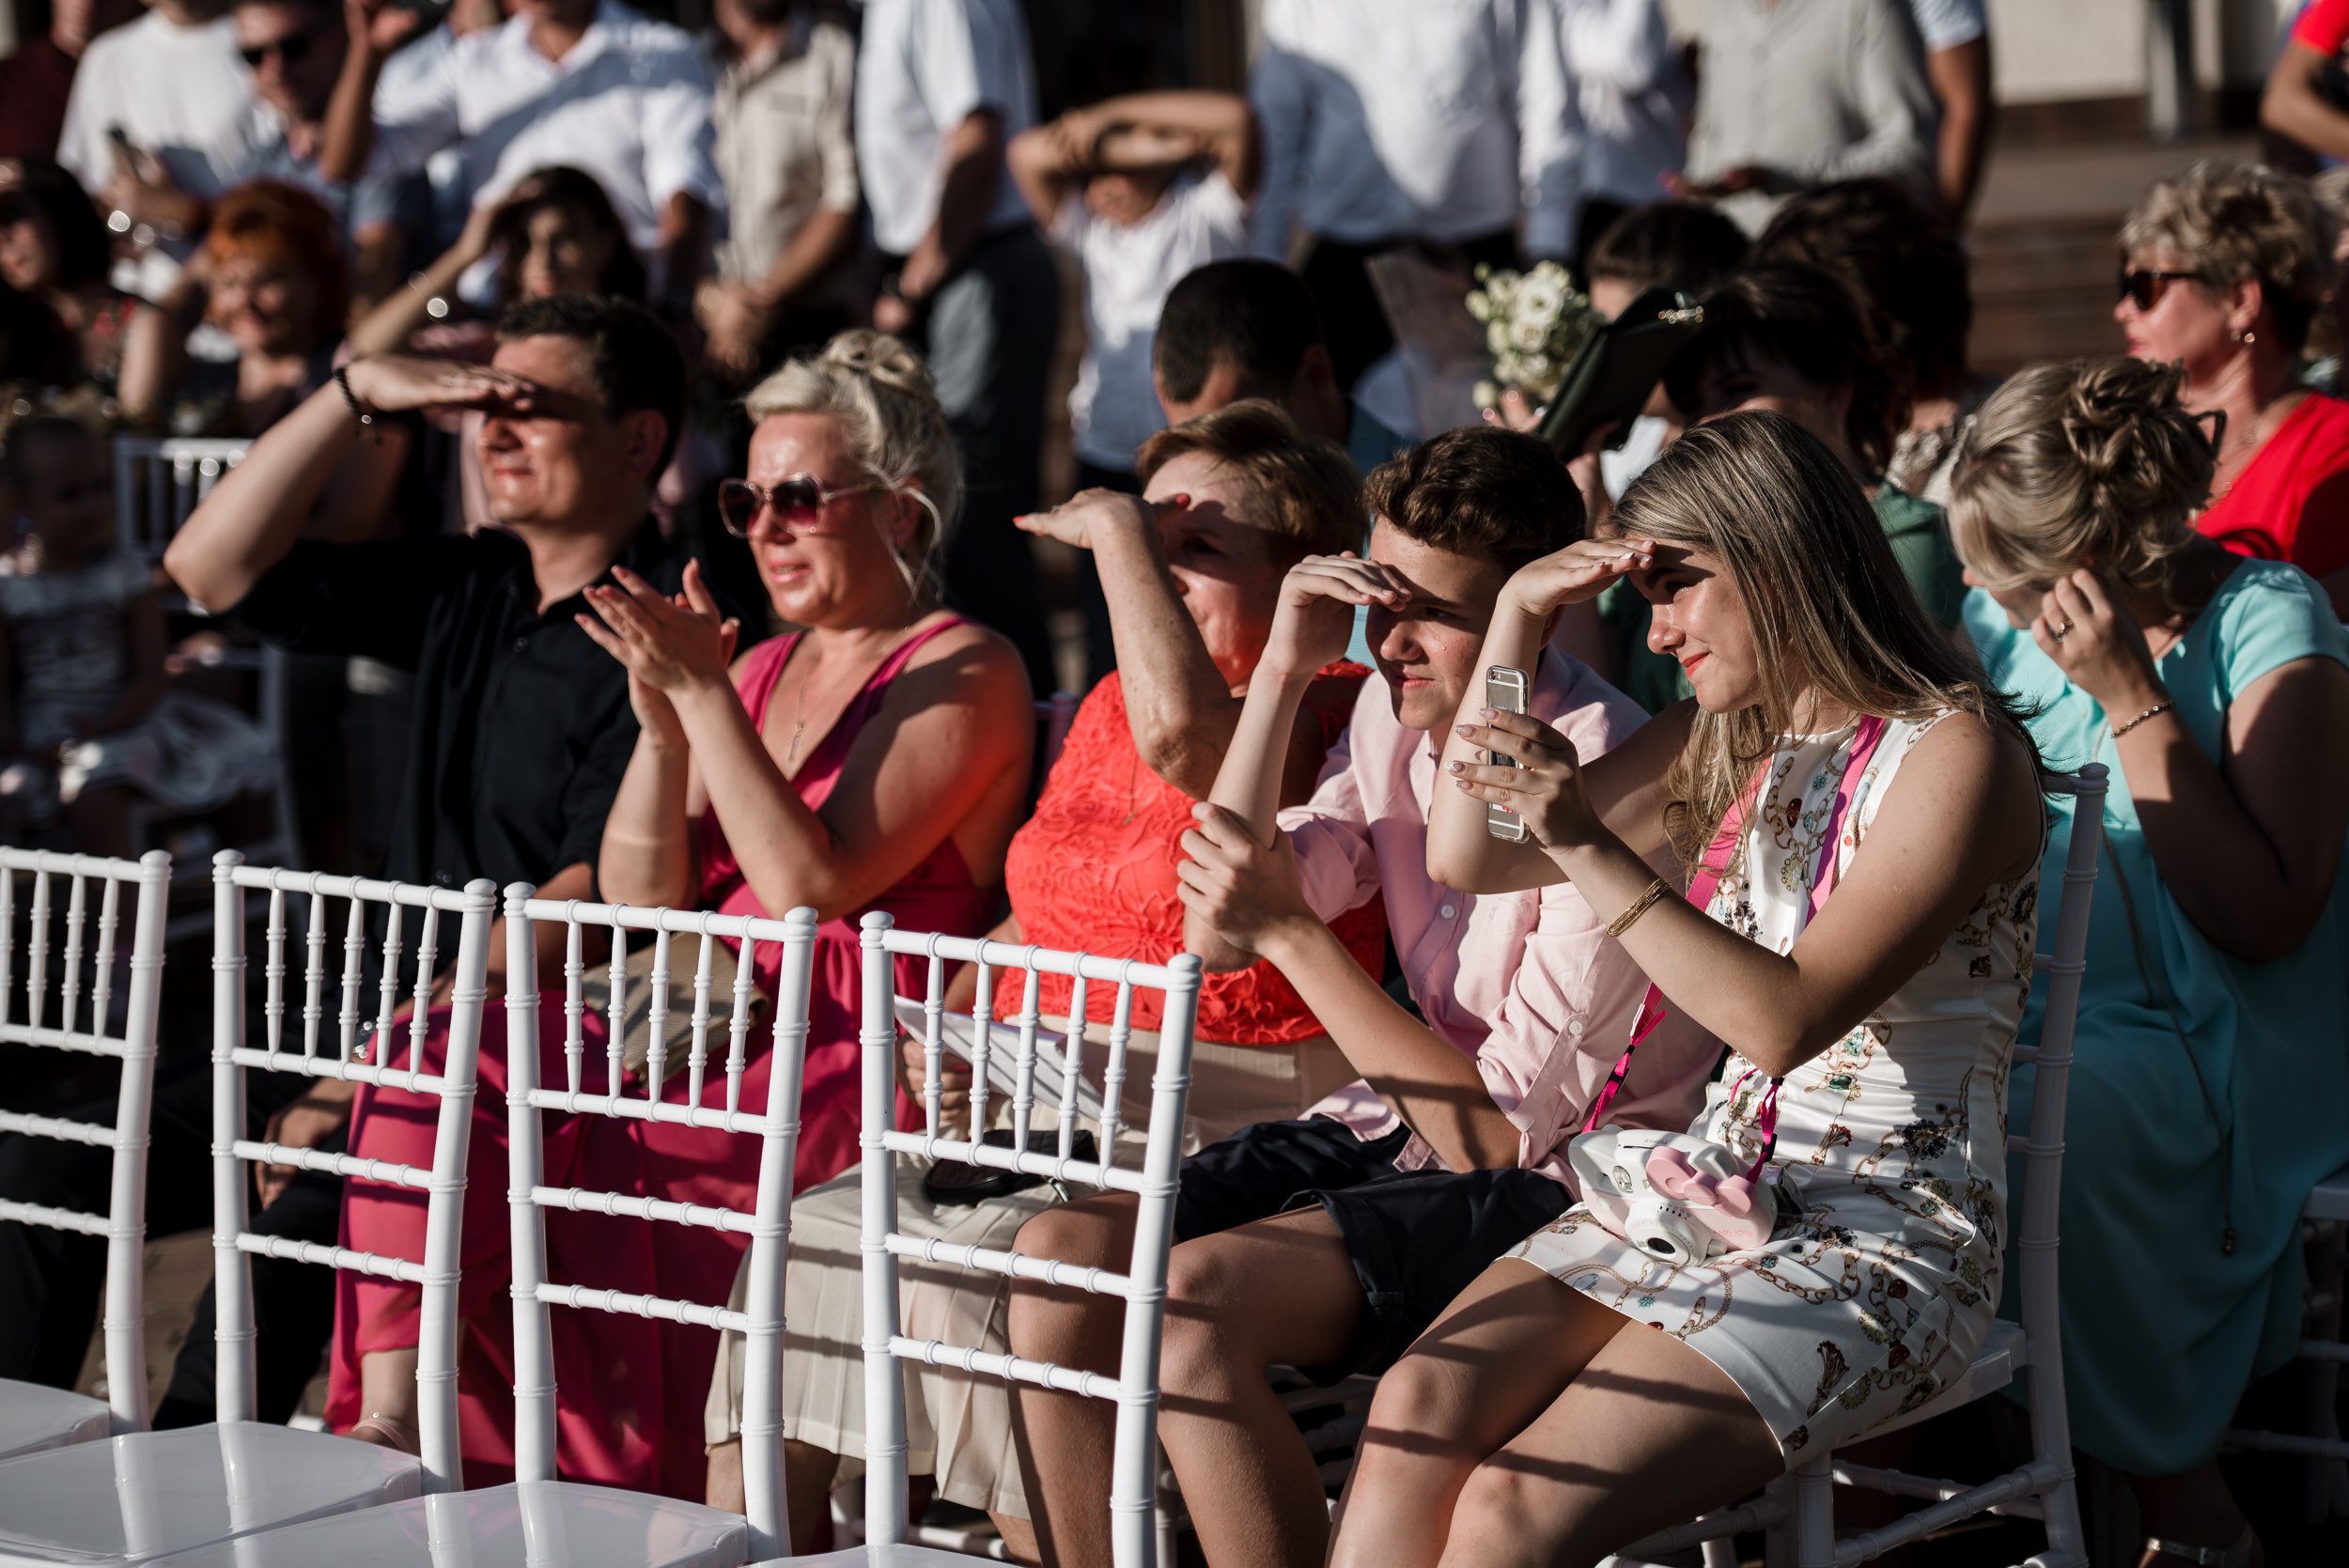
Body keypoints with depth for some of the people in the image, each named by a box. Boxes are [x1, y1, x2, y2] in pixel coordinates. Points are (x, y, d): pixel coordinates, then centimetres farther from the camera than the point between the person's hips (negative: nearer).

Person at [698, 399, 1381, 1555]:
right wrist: (948, 1033, 7)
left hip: (1207, 1130, -8)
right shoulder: (1111, 704, 20)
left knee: (966, 1270, -29)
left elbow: (1181, 733, -28)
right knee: (805, 1246, -12)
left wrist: (1115, 529, -14)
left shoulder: (1329, 713, -6)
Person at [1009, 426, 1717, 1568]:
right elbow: (1220, 928, -1)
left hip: (1558, 1187, -8)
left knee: (1197, 1299, -28)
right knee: (1059, 1256, -13)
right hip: (1395, 1129, 8)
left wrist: (1293, 934, -22)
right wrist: (1282, 672, -7)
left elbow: (1506, 1128, -20)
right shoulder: (1395, 715, 4)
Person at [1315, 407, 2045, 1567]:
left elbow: (1788, 1019, -19)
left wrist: (1588, 845, -24)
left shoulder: (1952, 750, -10)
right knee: (1420, 1408, -22)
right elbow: (1467, 858, 16)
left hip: (1884, 1242, -7)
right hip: (1712, 1189, 7)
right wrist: (1517, 617, 5)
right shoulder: (1726, 739, 14)